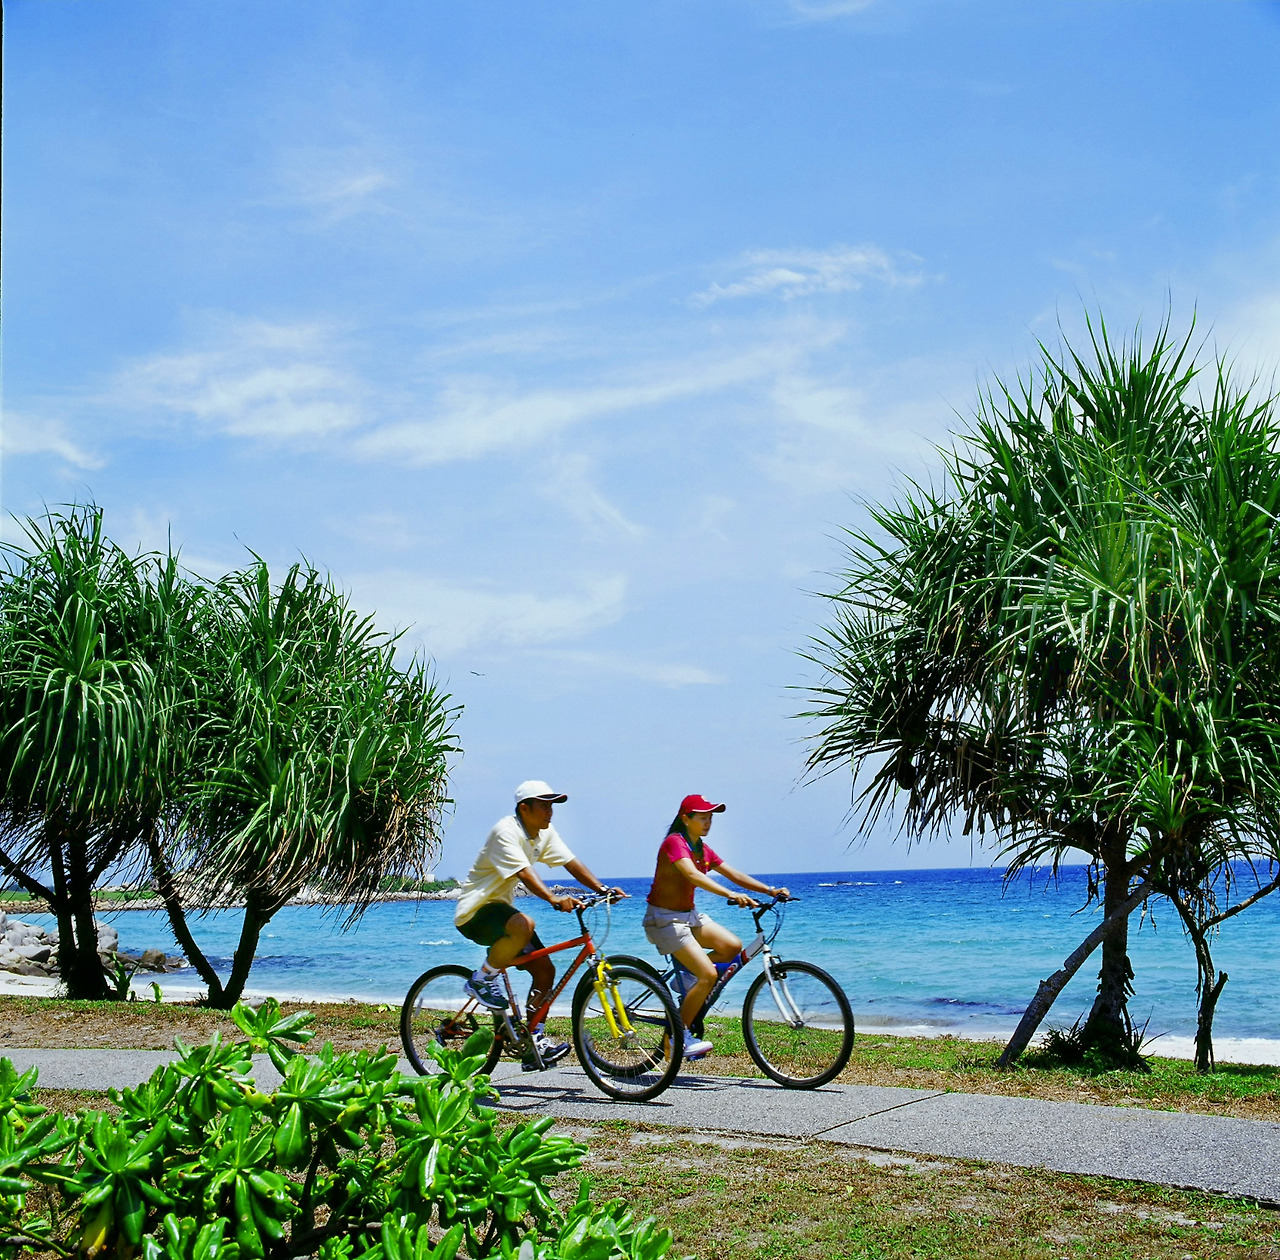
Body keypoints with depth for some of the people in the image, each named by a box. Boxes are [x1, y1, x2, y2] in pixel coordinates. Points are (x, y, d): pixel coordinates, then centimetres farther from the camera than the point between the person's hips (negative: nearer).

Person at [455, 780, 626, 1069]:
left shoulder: (545, 833, 6)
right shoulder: (506, 831, -21)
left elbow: (571, 862, 2)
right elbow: (523, 873, -33)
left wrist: (603, 889, -11)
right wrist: (554, 899, -47)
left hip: (501, 907, 9)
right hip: (475, 912, -9)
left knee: (545, 969, -2)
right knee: (524, 925, -38)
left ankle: (535, 1042, 4)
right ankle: (481, 980, -17)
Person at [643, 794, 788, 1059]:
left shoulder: (703, 849, 9)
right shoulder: (675, 842, -18)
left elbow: (734, 874, 5)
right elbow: (693, 875, -34)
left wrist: (770, 891, -7)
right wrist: (730, 895, -47)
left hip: (689, 915, 8)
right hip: (665, 918, -8)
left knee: (732, 946, -10)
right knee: (708, 975, -17)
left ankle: (688, 977, 11)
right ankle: (679, 1035, -3)